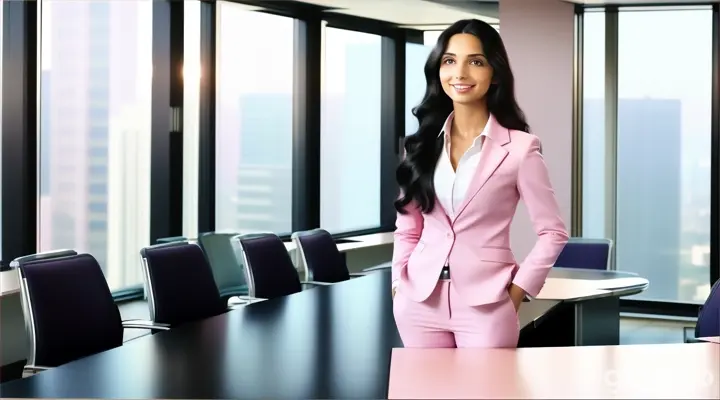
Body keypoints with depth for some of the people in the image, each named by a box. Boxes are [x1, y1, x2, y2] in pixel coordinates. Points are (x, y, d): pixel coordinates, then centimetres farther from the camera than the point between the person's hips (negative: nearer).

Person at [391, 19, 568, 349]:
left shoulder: (519, 148, -6)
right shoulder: (422, 144, 7)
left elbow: (552, 232, -2)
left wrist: (516, 293, -6)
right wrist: (398, 284, 4)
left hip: (485, 304, -4)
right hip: (419, 301, 4)